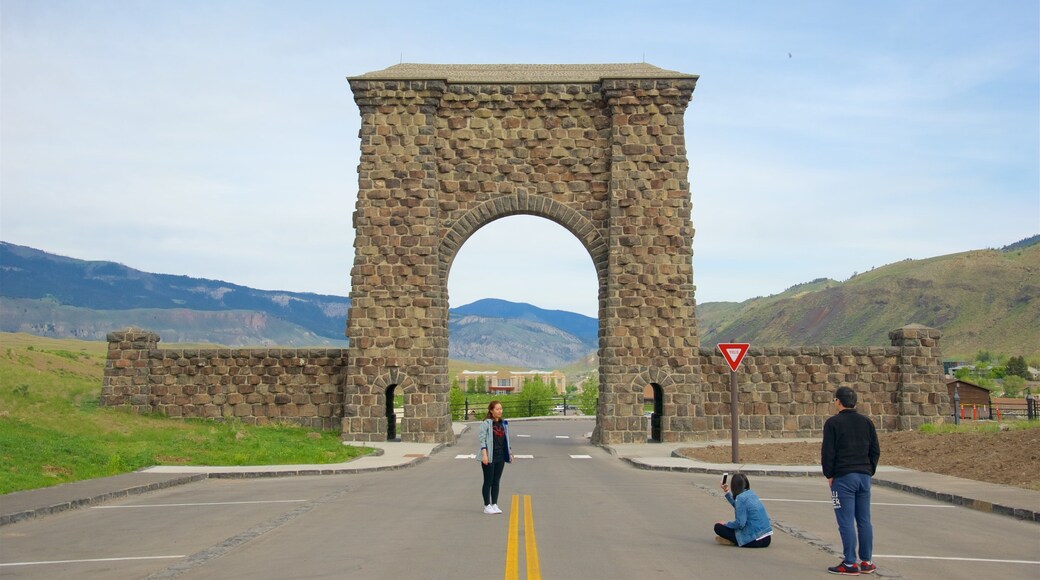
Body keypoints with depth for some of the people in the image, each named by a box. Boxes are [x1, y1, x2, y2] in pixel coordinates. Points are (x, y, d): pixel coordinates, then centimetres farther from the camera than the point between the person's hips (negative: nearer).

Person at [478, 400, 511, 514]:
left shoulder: (503, 424, 12)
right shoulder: (486, 423, -9)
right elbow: (481, 438, -14)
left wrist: (509, 453, 15)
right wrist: (484, 454, -21)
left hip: (500, 456, 6)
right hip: (490, 457, -6)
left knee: (496, 482, 9)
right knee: (488, 482, 1)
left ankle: (494, 505, 15)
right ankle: (487, 506, 7)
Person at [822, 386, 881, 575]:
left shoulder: (833, 423, -8)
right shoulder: (866, 422, 10)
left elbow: (827, 452, -11)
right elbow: (875, 450, 11)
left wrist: (829, 474, -2)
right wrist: (869, 471, 16)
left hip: (843, 477, -6)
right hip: (864, 476, 6)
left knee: (846, 522, -3)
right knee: (864, 520, 11)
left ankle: (850, 564, -2)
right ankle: (866, 561, 15)